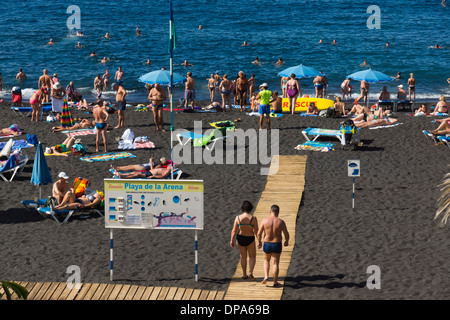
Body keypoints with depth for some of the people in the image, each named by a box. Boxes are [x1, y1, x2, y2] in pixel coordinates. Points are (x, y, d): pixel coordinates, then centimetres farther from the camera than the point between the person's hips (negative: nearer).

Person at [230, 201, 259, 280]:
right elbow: (256, 231, -12)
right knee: (252, 257, 15)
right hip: (250, 239, -2)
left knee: (243, 257, 19)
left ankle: (244, 274, 23)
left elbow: (234, 230, -8)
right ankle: (250, 273, -3)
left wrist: (232, 240, 3)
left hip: (240, 239, 2)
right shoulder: (253, 218, -15)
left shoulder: (238, 218, -11)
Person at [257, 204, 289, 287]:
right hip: (277, 245, -1)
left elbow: (259, 233, -6)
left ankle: (266, 276, 7)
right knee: (275, 263, 9)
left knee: (266, 260, 24)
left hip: (267, 244, 1)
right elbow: (286, 234, -6)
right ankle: (275, 282, 12)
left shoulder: (265, 220, -10)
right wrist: (286, 241, 15)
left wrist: (259, 242, 11)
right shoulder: (281, 222, -11)